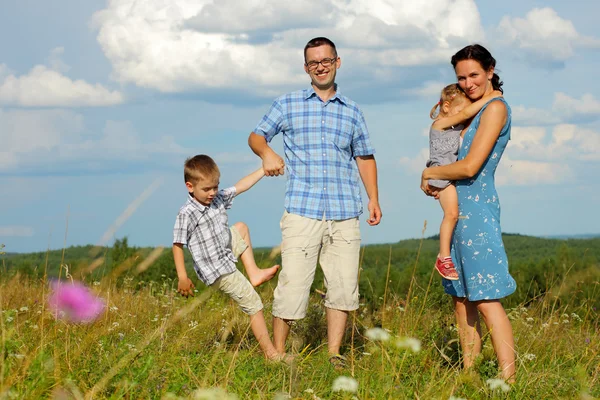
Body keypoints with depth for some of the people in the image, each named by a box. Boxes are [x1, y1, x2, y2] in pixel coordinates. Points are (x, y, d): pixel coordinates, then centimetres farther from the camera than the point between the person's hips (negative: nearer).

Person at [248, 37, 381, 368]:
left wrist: (374, 199, 12)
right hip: (302, 212, -3)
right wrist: (266, 152, -9)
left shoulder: (352, 111, 16)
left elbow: (364, 157, 22)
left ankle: (334, 354, 12)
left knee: (343, 286, 2)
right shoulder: (287, 105, 10)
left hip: (345, 214, 3)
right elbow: (256, 135, 14)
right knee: (292, 285, -8)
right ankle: (277, 355, 2)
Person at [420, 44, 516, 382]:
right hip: (460, 212, 10)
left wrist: (430, 173, -2)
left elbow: (470, 166, -16)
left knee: (487, 300, -13)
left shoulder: (496, 107, -11)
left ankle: (508, 379, -15)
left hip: (477, 211, -10)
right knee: (462, 299, 9)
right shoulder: (476, 110, 18)